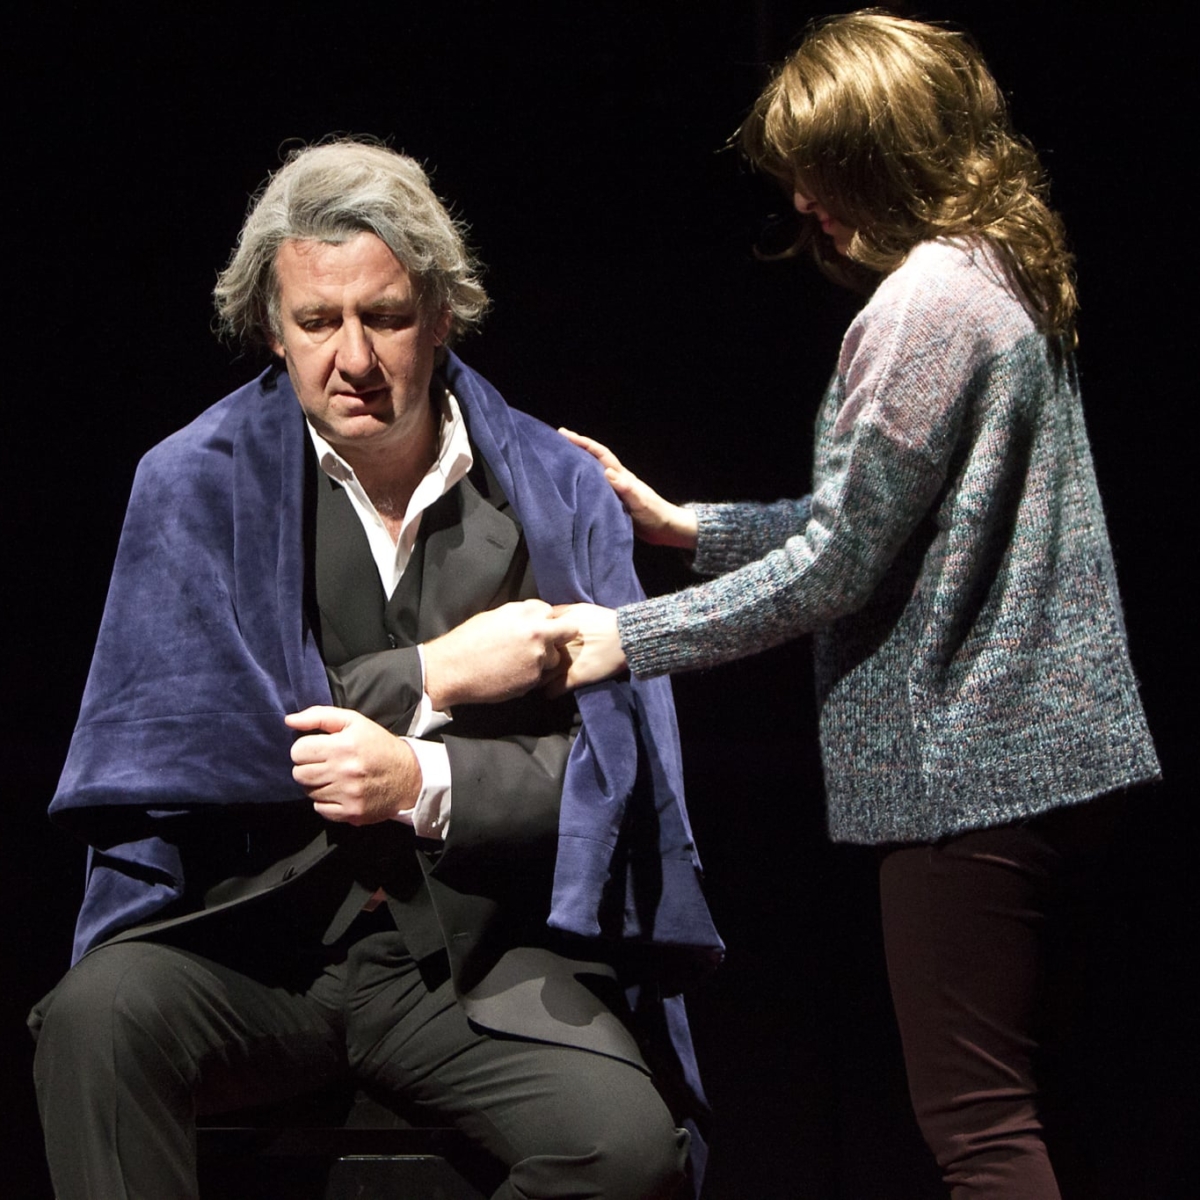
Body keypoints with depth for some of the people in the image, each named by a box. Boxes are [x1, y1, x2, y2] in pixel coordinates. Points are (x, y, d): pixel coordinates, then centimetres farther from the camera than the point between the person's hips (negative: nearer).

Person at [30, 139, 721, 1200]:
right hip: (248, 940, -1)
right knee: (96, 1020, -33)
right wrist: (433, 675, -6)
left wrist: (421, 782, -18)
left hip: (482, 961, 1)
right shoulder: (195, 483, 3)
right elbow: (190, 735, -8)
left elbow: (601, 772, 1)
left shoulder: (559, 494, 6)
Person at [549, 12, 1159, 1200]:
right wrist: (683, 524, 17)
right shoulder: (1006, 280, 15)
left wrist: (629, 637, -9)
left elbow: (840, 560, -15)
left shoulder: (927, 302, -15)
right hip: (1046, 748, 10)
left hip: (965, 765, -10)